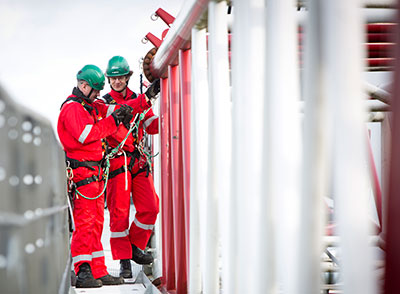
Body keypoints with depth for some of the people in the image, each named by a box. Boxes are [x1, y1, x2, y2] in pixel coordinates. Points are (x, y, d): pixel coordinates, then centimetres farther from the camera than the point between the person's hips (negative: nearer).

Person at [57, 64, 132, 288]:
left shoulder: (92, 107, 20)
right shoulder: (72, 108, -9)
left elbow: (116, 111, 20)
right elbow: (86, 135, -21)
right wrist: (112, 121, -17)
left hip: (94, 173, 10)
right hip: (81, 171, -10)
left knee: (96, 223, 9)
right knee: (85, 222, -12)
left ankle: (99, 272, 13)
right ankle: (83, 273, -11)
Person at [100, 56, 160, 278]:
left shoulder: (139, 101, 16)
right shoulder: (104, 102, 2)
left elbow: (152, 126, 11)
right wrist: (146, 99, -28)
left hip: (139, 161, 4)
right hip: (117, 162, -4)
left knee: (150, 208, -3)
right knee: (119, 211, -5)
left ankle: (135, 247, 18)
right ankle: (124, 261, 3)